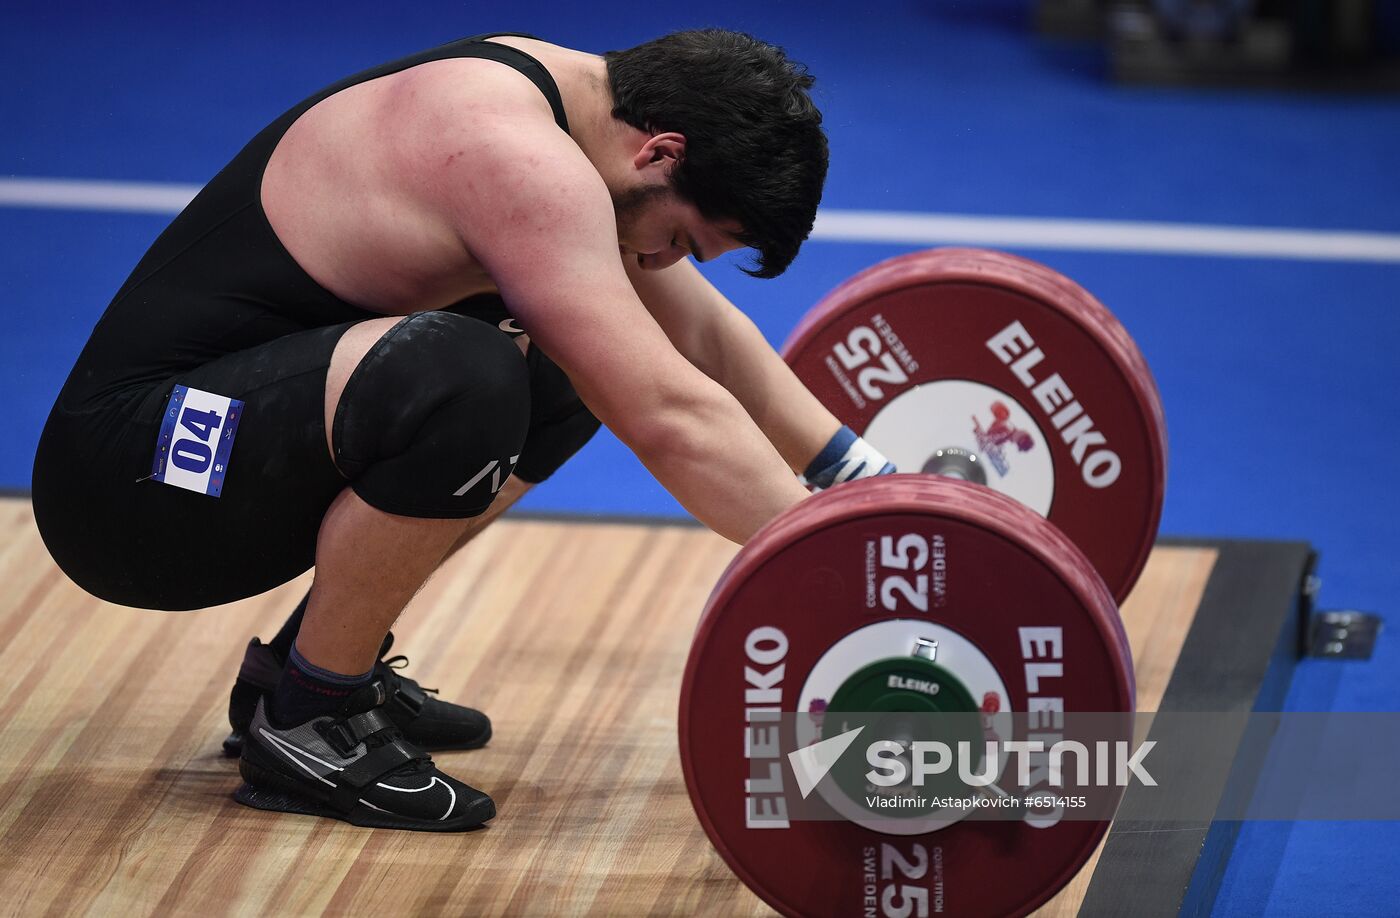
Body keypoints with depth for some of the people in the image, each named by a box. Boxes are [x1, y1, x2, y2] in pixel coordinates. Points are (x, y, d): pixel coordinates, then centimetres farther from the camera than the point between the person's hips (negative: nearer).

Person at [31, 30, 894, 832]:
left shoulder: (543, 97, 8)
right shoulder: (510, 154, -23)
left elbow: (702, 334, 18)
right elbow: (668, 416, -26)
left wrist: (868, 476, 16)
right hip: (128, 481, -10)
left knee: (575, 363, 16)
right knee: (462, 380, -34)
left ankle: (326, 659, 15)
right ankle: (302, 719, -12)